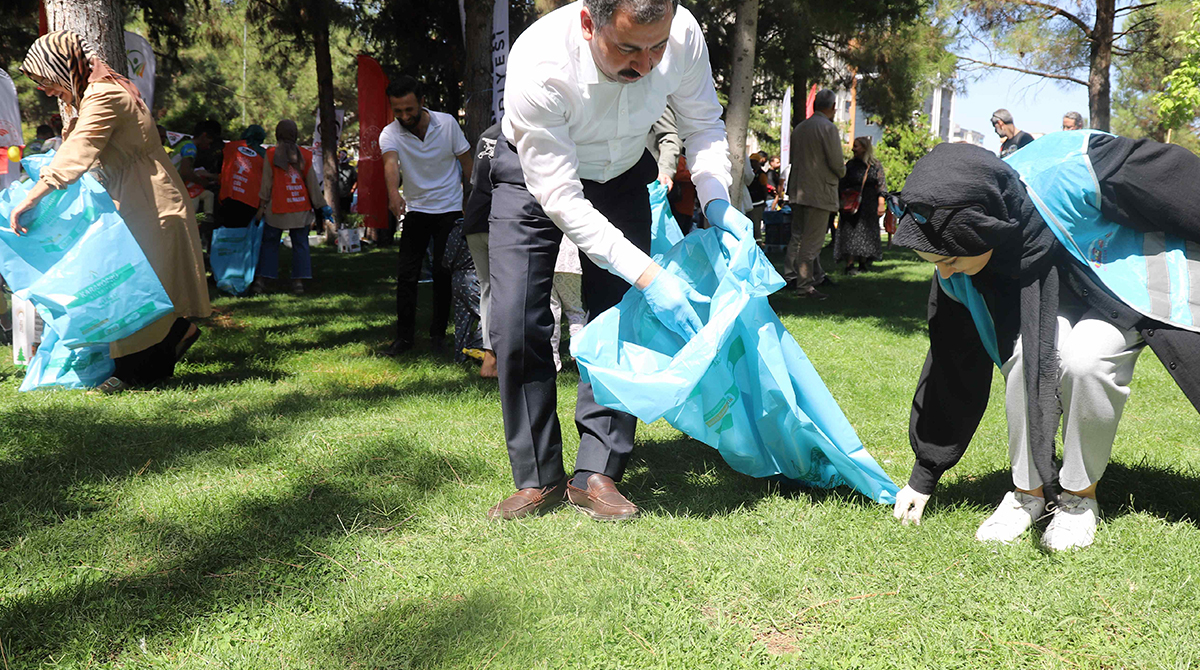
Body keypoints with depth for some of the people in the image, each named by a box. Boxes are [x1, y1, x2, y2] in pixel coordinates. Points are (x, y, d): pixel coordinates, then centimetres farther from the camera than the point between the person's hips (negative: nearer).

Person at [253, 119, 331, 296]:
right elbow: (312, 184, 3)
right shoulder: (304, 155, 1)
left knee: (270, 244, 8)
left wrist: (262, 205, 5)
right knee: (300, 244, 6)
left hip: (277, 209, -1)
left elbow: (266, 182, -2)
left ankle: (261, 281, 3)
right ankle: (298, 281, 0)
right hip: (301, 209, 1)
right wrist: (322, 206, 9)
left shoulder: (271, 154, -3)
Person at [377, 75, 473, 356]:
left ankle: (438, 332, 12)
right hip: (415, 209, 1)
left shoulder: (447, 123, -9)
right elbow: (390, 163, -33)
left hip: (450, 208, 0)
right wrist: (393, 192, -53)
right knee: (406, 274, -6)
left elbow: (466, 163, 2)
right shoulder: (390, 134, -12)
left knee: (443, 273, -2)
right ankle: (404, 335, 4)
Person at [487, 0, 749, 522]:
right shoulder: (537, 66, -38)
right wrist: (647, 275, -40)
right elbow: (560, 200, -34)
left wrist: (717, 202, -23)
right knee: (517, 323, -13)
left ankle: (595, 474, -1)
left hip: (621, 177, 3)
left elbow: (703, 125, -6)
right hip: (536, 177, -2)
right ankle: (537, 479, 1)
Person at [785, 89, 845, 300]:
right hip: (820, 191, -7)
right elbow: (836, 162, -15)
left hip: (797, 190, 7)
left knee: (797, 236, 17)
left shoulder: (799, 127, 11)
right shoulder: (828, 127, -12)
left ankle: (790, 275, 21)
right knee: (812, 241, -3)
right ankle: (804, 286, 0)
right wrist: (842, 172, 7)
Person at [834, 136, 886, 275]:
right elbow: (841, 185, 9)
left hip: (869, 206, 0)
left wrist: (881, 204, -6)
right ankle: (849, 264, -11)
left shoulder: (876, 166, 5)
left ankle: (863, 263, 11)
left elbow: (881, 186, 3)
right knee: (850, 232, -8)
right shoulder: (850, 165, 8)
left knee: (866, 233, 3)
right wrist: (842, 203, 1)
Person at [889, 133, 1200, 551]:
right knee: (1024, 355, -26)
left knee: (1082, 359, -30)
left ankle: (1080, 497, -7)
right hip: (1054, 295, 4)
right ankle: (1029, 491, -4)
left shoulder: (1069, 176, -38)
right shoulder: (957, 274, -19)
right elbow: (952, 367, -8)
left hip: (1136, 278, -4)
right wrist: (924, 477, -3)